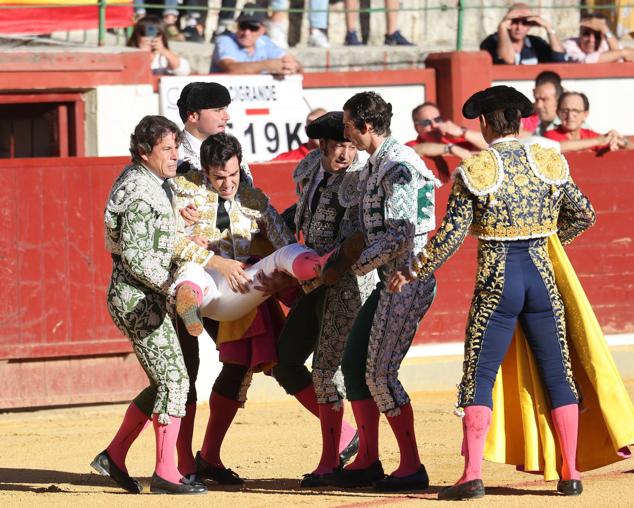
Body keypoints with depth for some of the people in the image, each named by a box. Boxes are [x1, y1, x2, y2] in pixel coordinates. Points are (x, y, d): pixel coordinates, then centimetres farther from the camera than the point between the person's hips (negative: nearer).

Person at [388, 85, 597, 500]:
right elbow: (584, 214, 8)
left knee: (479, 377, 2)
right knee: (558, 373, 11)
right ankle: (571, 474, 12)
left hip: (496, 282, -3)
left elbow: (451, 236, -10)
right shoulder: (549, 162, 1)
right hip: (541, 275, 3)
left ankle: (473, 476, -7)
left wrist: (413, 272, 2)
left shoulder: (474, 171, -8)